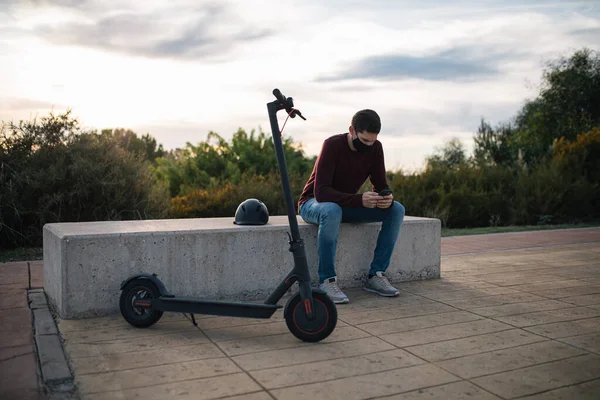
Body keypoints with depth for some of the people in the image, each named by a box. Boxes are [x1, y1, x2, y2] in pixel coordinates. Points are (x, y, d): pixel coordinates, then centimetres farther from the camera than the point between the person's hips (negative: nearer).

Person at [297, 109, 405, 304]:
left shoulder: (375, 148, -8)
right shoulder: (333, 145, -25)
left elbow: (380, 185, -4)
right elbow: (321, 192, -32)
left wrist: (387, 198, -29)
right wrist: (359, 199, -44)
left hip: (347, 205, 6)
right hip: (313, 203, -5)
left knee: (396, 210, -14)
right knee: (332, 211, -42)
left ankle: (376, 275, -10)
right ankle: (327, 280, -29)